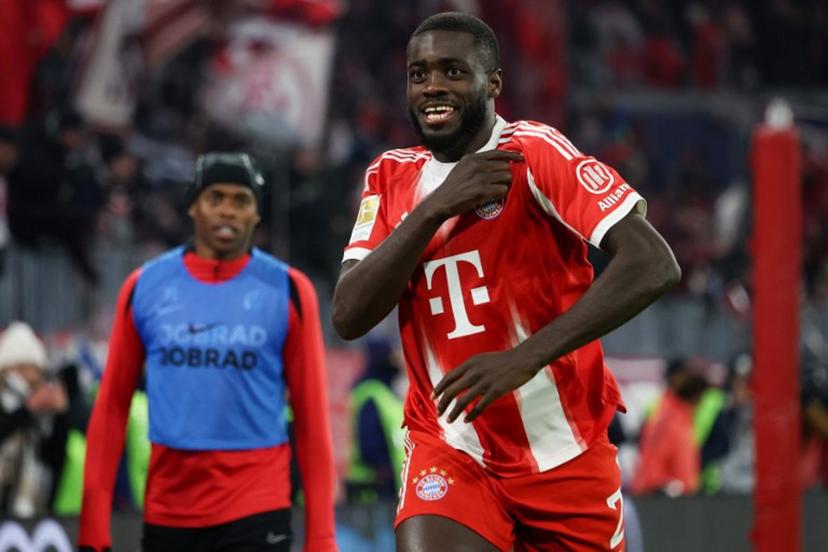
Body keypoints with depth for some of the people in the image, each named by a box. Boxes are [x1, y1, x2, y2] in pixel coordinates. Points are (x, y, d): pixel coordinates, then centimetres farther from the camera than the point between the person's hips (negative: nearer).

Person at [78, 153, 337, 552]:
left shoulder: (286, 290, 0)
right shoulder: (145, 286, 5)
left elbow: (311, 415, 0)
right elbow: (112, 407, 7)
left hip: (256, 515, -3)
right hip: (167, 514, 3)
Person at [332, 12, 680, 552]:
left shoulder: (534, 153, -10)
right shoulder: (391, 177, 6)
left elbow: (653, 264, -21)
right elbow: (348, 317, -5)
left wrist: (526, 357, -28)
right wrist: (435, 208, -16)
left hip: (565, 452, -2)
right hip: (449, 447, 2)